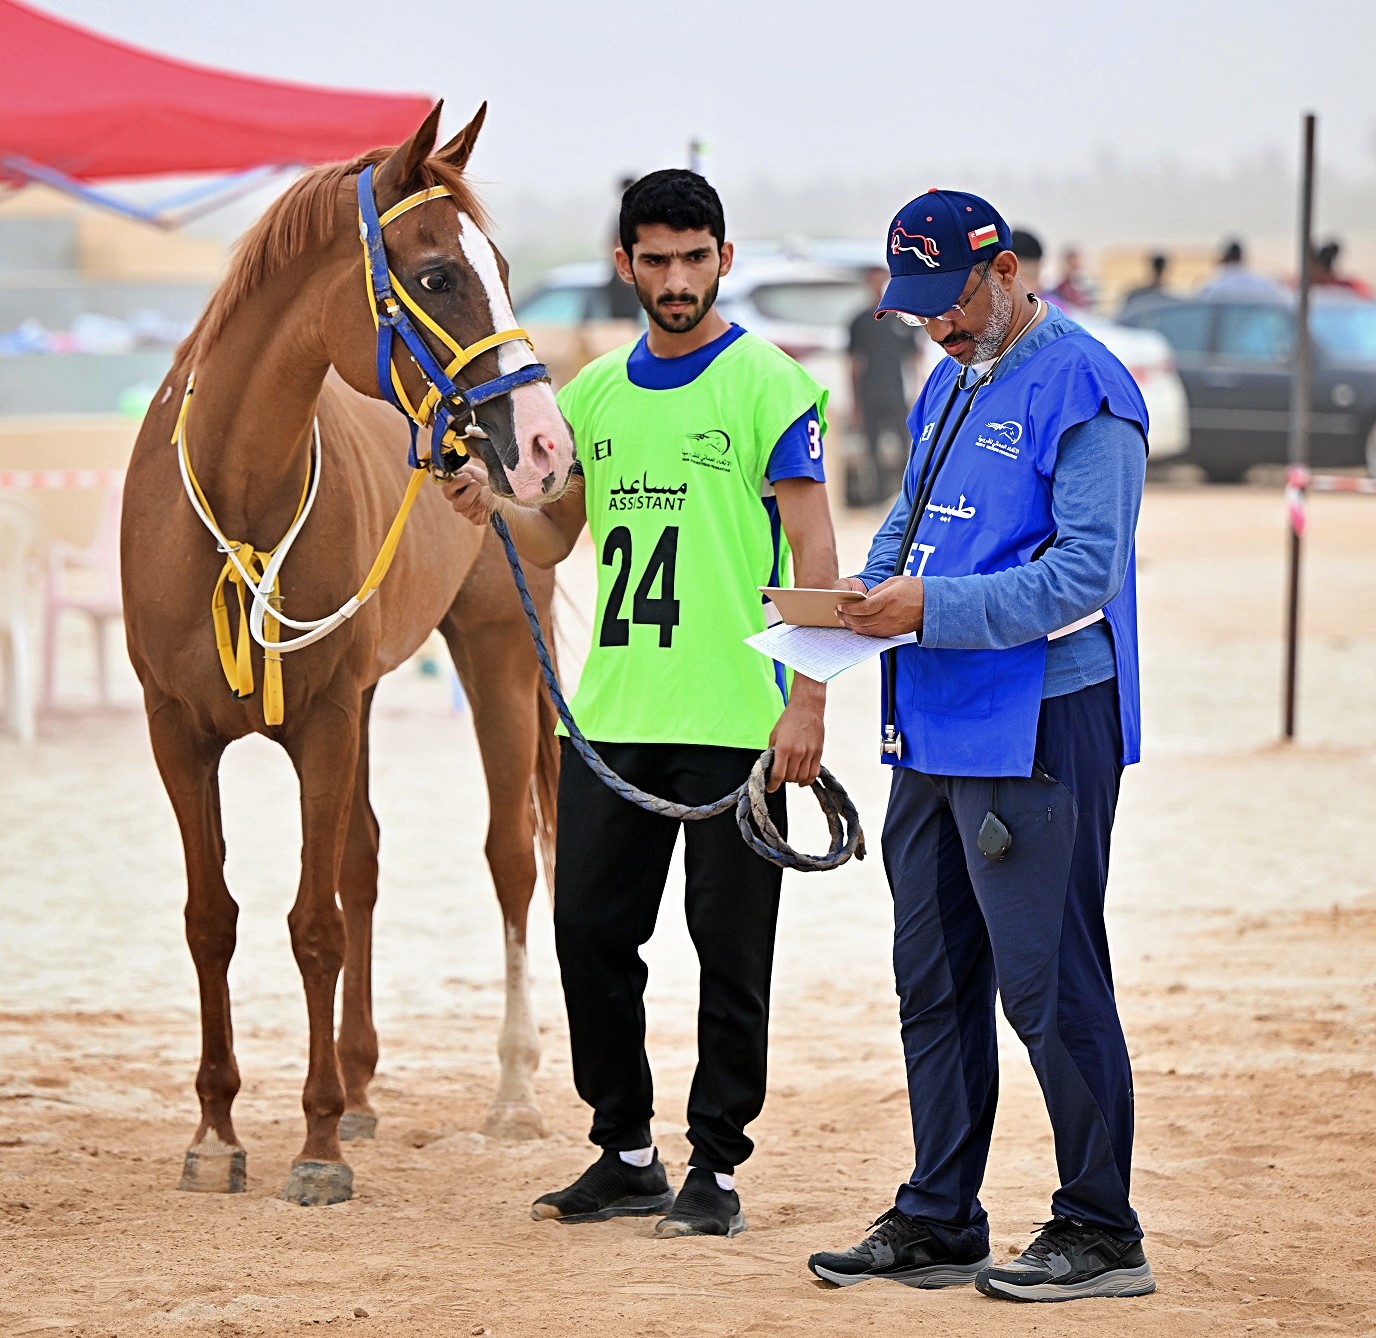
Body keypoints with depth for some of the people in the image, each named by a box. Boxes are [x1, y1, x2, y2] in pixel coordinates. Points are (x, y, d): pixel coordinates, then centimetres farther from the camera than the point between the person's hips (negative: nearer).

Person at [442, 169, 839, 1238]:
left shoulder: (769, 385, -4)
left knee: (731, 949, 1)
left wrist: (807, 702, -16)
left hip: (734, 721, -6)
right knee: (589, 929, 8)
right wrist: (495, 505, -2)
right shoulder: (596, 391, 13)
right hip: (610, 715, 6)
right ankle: (626, 1154, 20)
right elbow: (555, 538, 20)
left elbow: (815, 556, -8)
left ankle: (716, 1167, 9)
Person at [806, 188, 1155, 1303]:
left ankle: (1103, 1233, 2)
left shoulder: (1082, 388, -12)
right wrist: (871, 587, 4)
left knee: (1049, 982, -7)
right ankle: (938, 1223, 21)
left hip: (1038, 733, -9)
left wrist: (933, 607, -24)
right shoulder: (951, 385, 17)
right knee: (933, 981, 13)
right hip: (934, 734, 9)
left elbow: (1085, 573, -20)